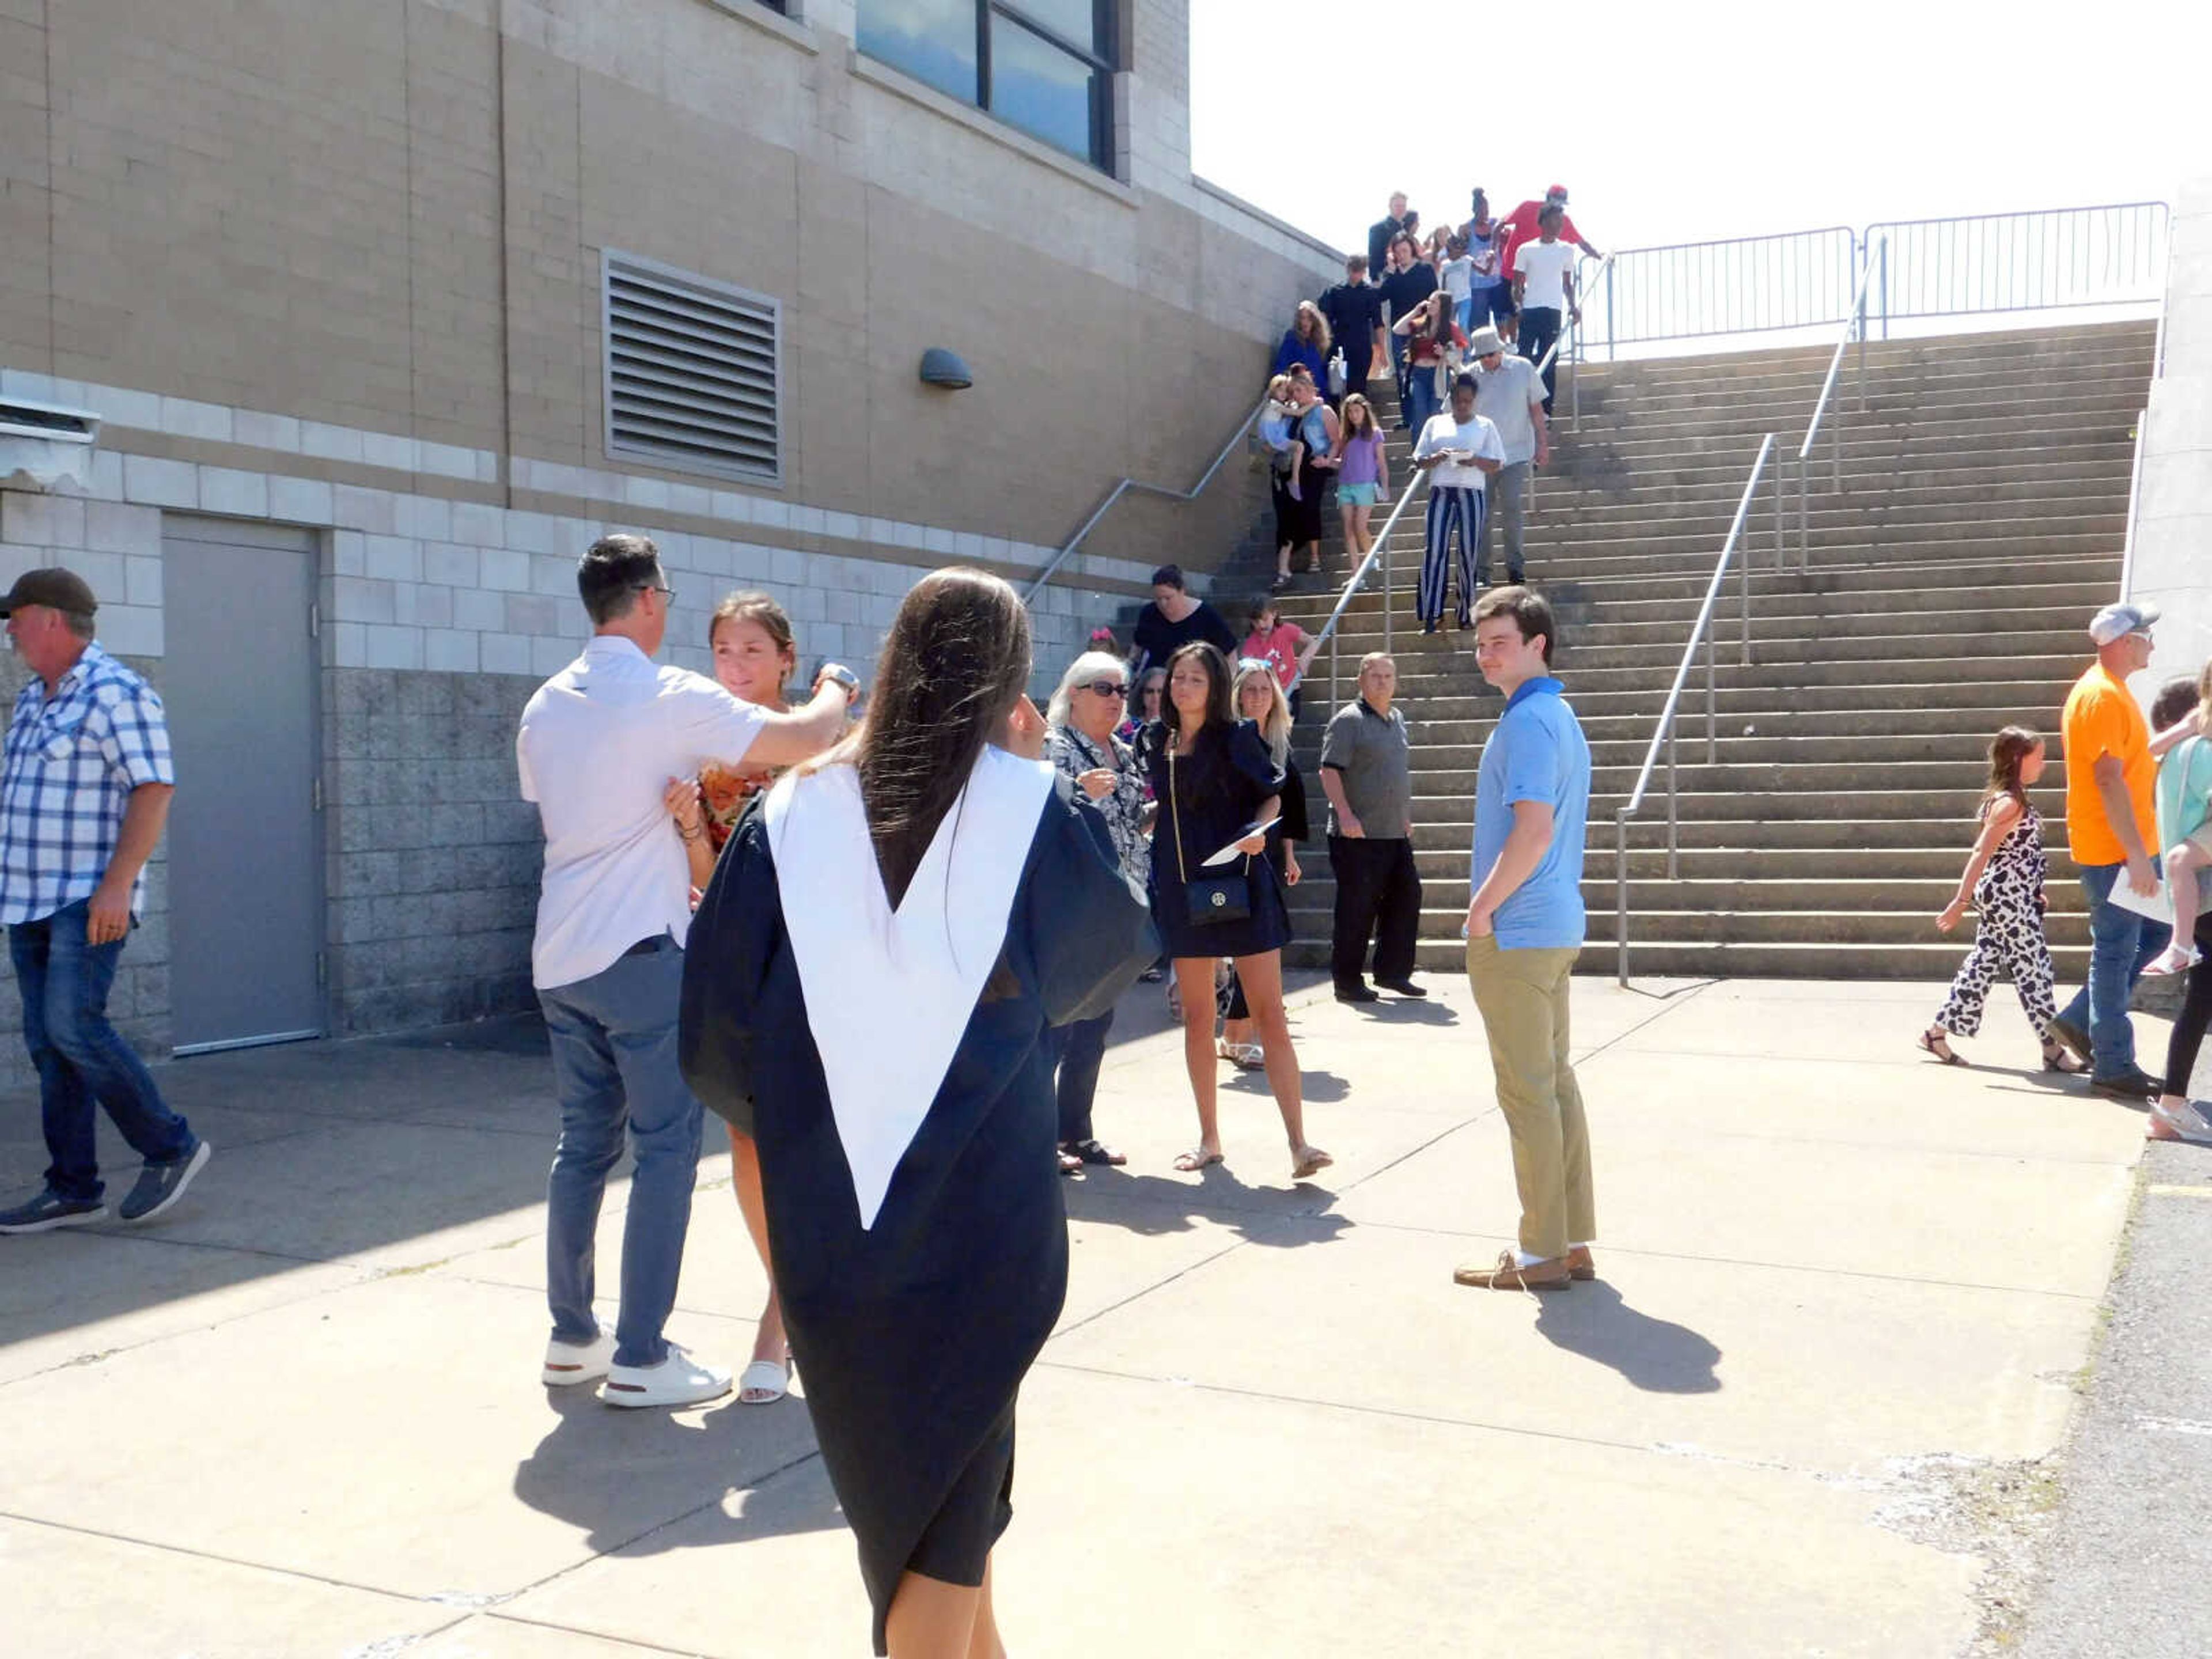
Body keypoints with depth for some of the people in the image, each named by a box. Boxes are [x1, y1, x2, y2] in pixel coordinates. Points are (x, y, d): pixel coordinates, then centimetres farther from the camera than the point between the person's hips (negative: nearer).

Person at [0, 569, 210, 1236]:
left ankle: (170, 1147, -1)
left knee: (73, 1028, -16)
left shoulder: (117, 694, -12)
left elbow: (154, 792, -18)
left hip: (90, 900, -9)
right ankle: (73, 1190, 9)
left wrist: (117, 885, -24)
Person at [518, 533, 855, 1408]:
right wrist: (835, 688, 7)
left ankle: (572, 1335, 21)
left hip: (561, 954, 7)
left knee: (583, 1142, 14)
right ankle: (639, 1358, 1)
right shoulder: (672, 698, -13)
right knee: (666, 1149, -1)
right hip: (643, 951, -7)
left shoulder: (546, 705, 10)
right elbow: (804, 740, -16)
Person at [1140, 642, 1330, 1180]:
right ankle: (1208, 1139, 19)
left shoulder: (1236, 737, -4)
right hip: (1182, 889, 4)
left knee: (1270, 1014, -6)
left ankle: (1298, 1144, -8)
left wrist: (1258, 830, -19)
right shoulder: (1156, 742, 8)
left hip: (1240, 885, -4)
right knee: (1197, 1017, 9)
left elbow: (1274, 795, -2)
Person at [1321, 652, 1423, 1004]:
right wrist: (1345, 814, -24)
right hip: (1358, 834, -8)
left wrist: (1406, 816, 22)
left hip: (1396, 833, 8)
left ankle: (1392, 972, 20)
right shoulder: (1349, 720, -8)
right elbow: (1330, 770, -15)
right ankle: (1347, 983, 6)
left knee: (1406, 898, 9)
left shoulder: (1397, 721, 17)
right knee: (1356, 909, -3)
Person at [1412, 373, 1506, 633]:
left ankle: (1467, 612, 7)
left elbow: (1496, 465, 6)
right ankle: (1430, 615, -11)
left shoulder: (1485, 426, 10)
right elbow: (1419, 461, 12)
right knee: (1435, 550, -9)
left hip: (1471, 492, 0)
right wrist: (1436, 458, -9)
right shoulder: (1436, 424, 14)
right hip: (1441, 491, 1)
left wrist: (1475, 460, -14)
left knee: (1469, 551, -1)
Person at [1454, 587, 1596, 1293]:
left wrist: (1481, 909, -14)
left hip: (1515, 933, -10)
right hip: (1555, 925, 10)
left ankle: (1542, 1254, 3)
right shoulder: (1560, 716, 15)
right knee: (1556, 1081, 12)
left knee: (1528, 1090, -4)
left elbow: (1532, 832, -24)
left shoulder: (1528, 721, -16)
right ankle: (1573, 1241, 18)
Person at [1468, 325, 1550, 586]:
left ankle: (1516, 566, 7)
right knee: (1481, 514, 3)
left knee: (1513, 510, -5)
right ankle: (1480, 570, 10)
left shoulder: (1522, 368, 0)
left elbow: (1536, 408, 7)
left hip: (1516, 454, 0)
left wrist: (1543, 444, 5)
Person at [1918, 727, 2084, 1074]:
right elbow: (1981, 854, -21)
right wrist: (1961, 902, -24)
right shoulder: (2009, 804, -17)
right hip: (2008, 900, -10)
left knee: (1983, 964, 11)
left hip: (2004, 898, 10)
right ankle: (2053, 1049, 5)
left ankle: (1938, 1032, 14)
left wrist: (2034, 894, 23)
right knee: (2033, 970, -2)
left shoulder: (2010, 801, 13)